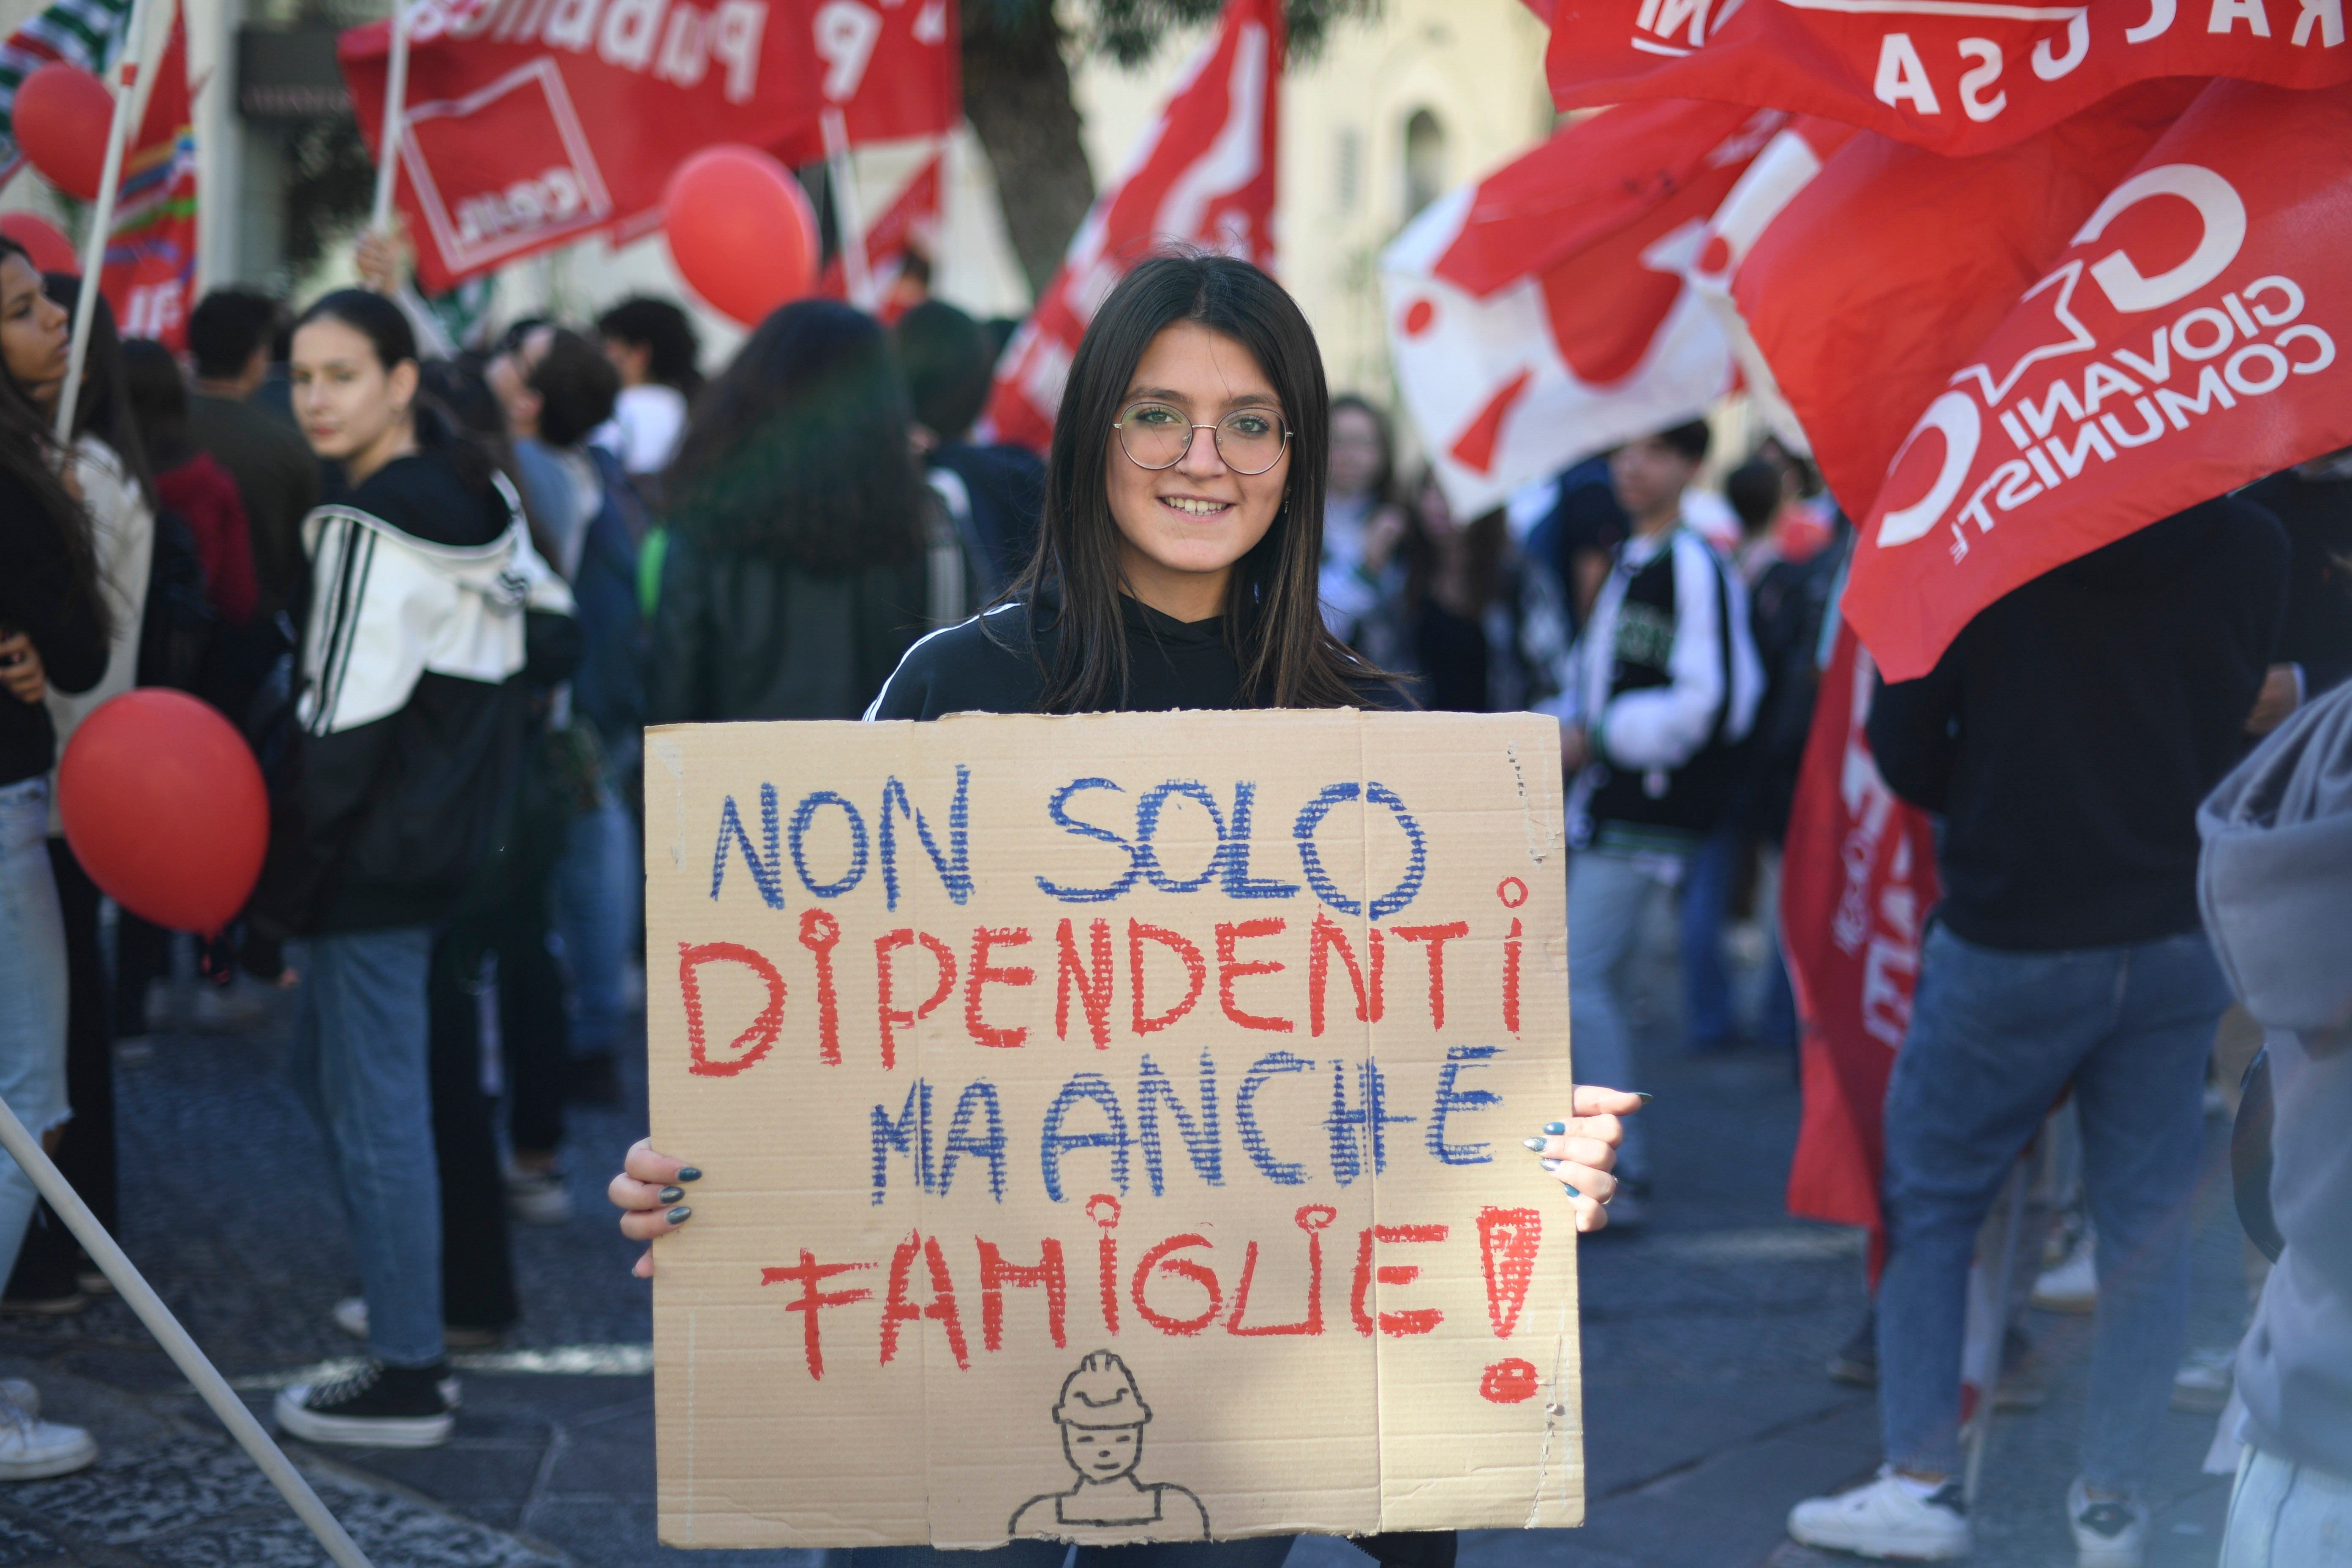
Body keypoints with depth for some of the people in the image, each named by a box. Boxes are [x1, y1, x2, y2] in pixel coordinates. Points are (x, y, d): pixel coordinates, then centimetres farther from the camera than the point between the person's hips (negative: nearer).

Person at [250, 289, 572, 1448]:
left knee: (374, 1111, -3)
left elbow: (345, 731, -20)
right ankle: (407, 1321, 25)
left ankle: (407, 1378, 3)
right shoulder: (472, 495, 10)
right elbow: (553, 623, 19)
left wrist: (277, 903, -17)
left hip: (375, 853, -10)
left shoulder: (372, 528, -17)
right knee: (324, 1069, 21)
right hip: (452, 832, 10)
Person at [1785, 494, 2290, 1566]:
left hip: (2010, 942, -2)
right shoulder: (2254, 550, -5)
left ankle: (1922, 1478, 11)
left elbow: (1904, 753, -6)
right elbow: (2232, 726, 9)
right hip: (2184, 938, 3)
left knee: (1930, 1202, 13)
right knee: (2145, 1224, 10)